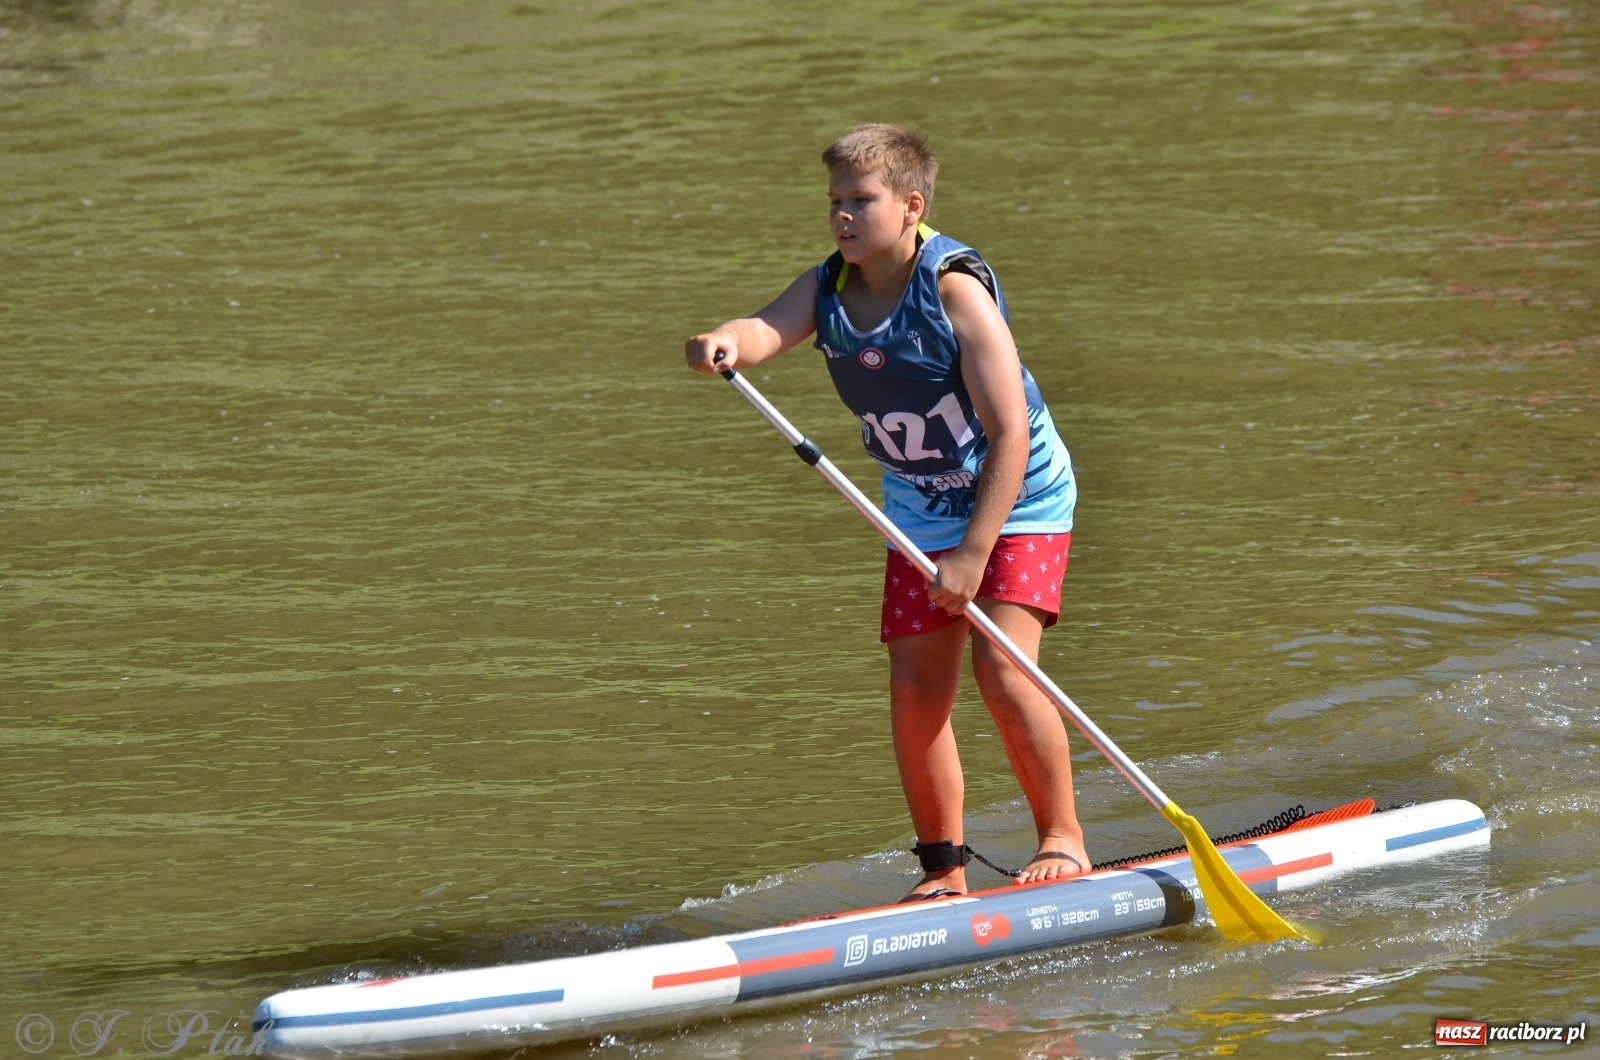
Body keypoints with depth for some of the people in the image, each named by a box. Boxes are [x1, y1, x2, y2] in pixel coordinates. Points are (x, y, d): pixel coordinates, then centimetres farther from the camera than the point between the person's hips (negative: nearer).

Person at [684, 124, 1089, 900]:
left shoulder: (954, 288, -23)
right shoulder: (827, 289, -5)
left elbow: (1010, 435, -25)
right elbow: (769, 328, -27)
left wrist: (973, 553, -28)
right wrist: (723, 343, -52)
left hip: (1017, 501, -6)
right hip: (921, 510, 6)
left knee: (1001, 668, -19)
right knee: (915, 689, 1)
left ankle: (1063, 840, -3)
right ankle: (944, 867, 13)